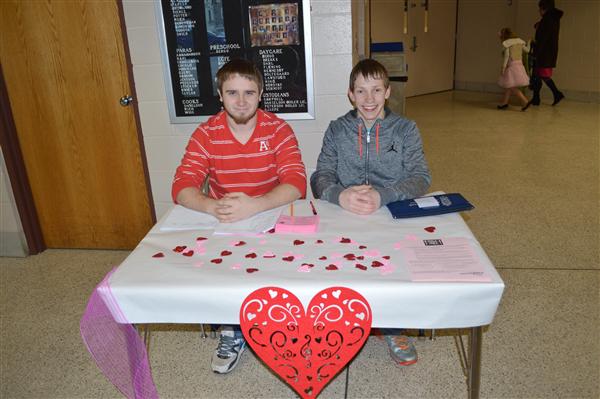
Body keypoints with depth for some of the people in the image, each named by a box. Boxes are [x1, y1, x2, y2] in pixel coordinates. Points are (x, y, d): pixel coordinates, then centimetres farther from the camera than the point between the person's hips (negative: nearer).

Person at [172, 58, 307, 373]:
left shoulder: (278, 129, -8)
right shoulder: (206, 133, -4)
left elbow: (296, 183, -19)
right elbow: (181, 187, -12)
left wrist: (254, 205, -37)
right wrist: (213, 207, -34)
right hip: (220, 226, 2)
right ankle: (231, 332, 6)